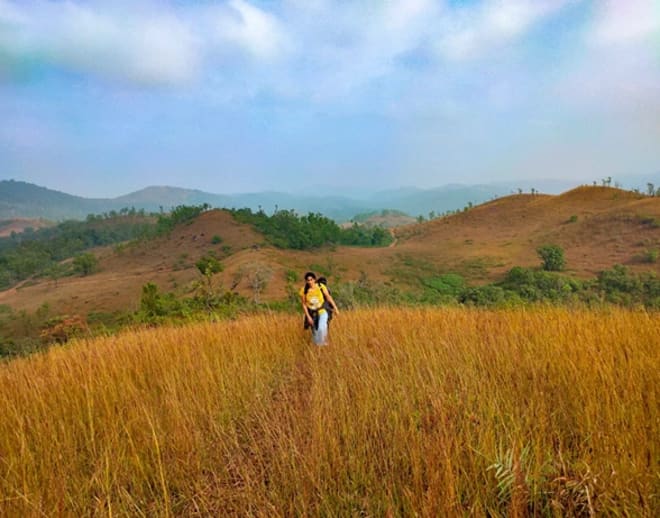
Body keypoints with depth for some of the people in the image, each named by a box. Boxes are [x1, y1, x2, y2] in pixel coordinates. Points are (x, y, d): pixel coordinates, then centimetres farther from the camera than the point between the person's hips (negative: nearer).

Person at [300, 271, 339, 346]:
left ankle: (324, 343, -1)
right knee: (315, 333, 8)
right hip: (312, 314, 2)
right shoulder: (303, 290, -12)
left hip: (322, 312, -1)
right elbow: (304, 304, -4)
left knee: (322, 328, -23)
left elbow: (329, 298, -2)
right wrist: (308, 317, -9)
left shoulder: (321, 287, -15)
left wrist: (335, 308, 1)